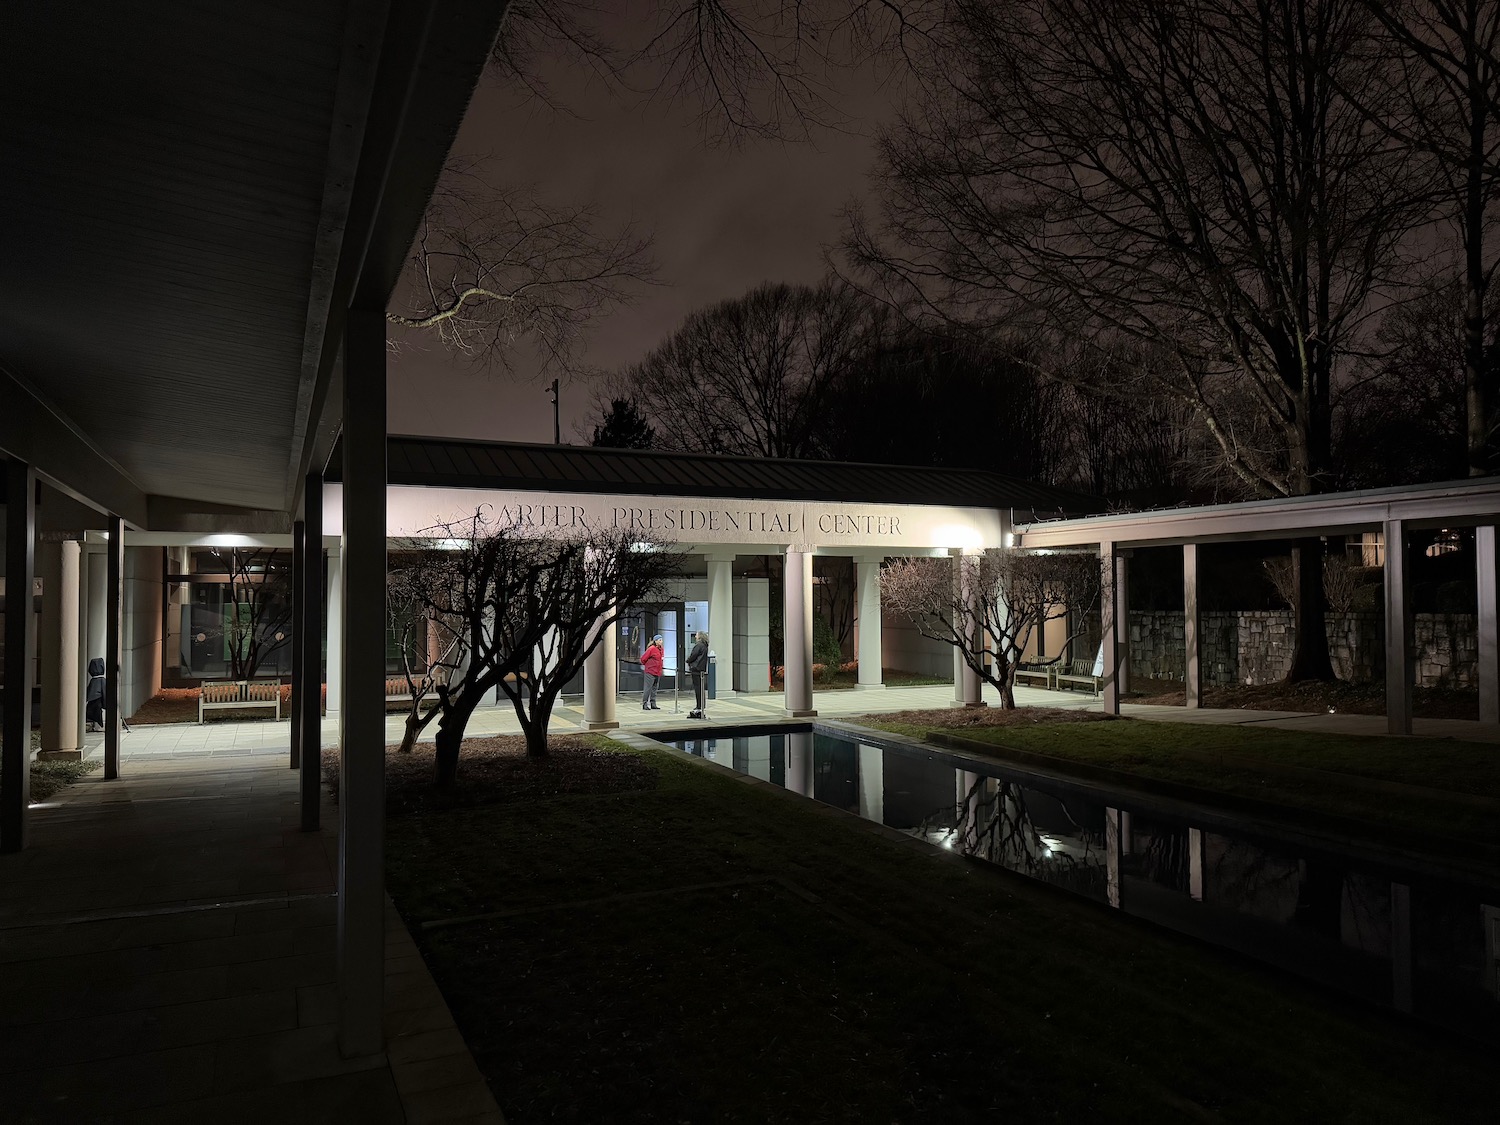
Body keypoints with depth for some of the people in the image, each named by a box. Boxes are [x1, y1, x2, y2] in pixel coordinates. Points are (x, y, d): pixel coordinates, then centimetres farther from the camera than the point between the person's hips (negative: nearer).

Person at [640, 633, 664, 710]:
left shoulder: (661, 649, 9)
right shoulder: (651, 649, -14)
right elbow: (643, 659, -10)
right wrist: (647, 665, 5)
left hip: (658, 672, 8)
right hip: (650, 672, -7)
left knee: (654, 689, 12)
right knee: (647, 688, -5)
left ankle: (653, 704, 17)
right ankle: (644, 704, 0)